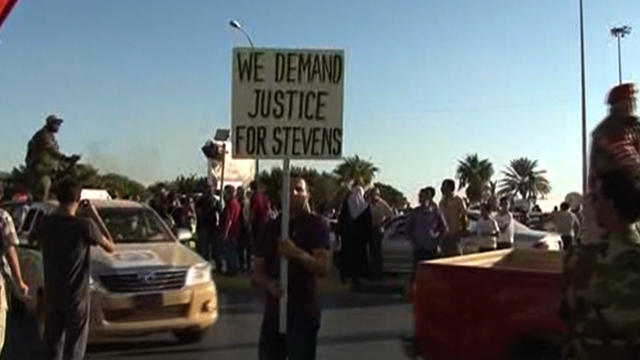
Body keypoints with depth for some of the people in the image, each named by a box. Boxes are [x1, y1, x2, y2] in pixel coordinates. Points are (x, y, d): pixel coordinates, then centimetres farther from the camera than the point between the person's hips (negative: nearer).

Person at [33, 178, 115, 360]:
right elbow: (110, 247, -3)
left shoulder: (46, 223, -5)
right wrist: (95, 216, -2)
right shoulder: (85, 225, -18)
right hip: (77, 296, -4)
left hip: (52, 296, 5)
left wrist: (59, 212, 13)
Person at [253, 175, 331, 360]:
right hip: (273, 312, 5)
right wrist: (269, 284, -14)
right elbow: (258, 272, 9)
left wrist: (298, 253, -32)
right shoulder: (271, 227, 11)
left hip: (304, 312, -5)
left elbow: (324, 268, -15)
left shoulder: (315, 224, -3)